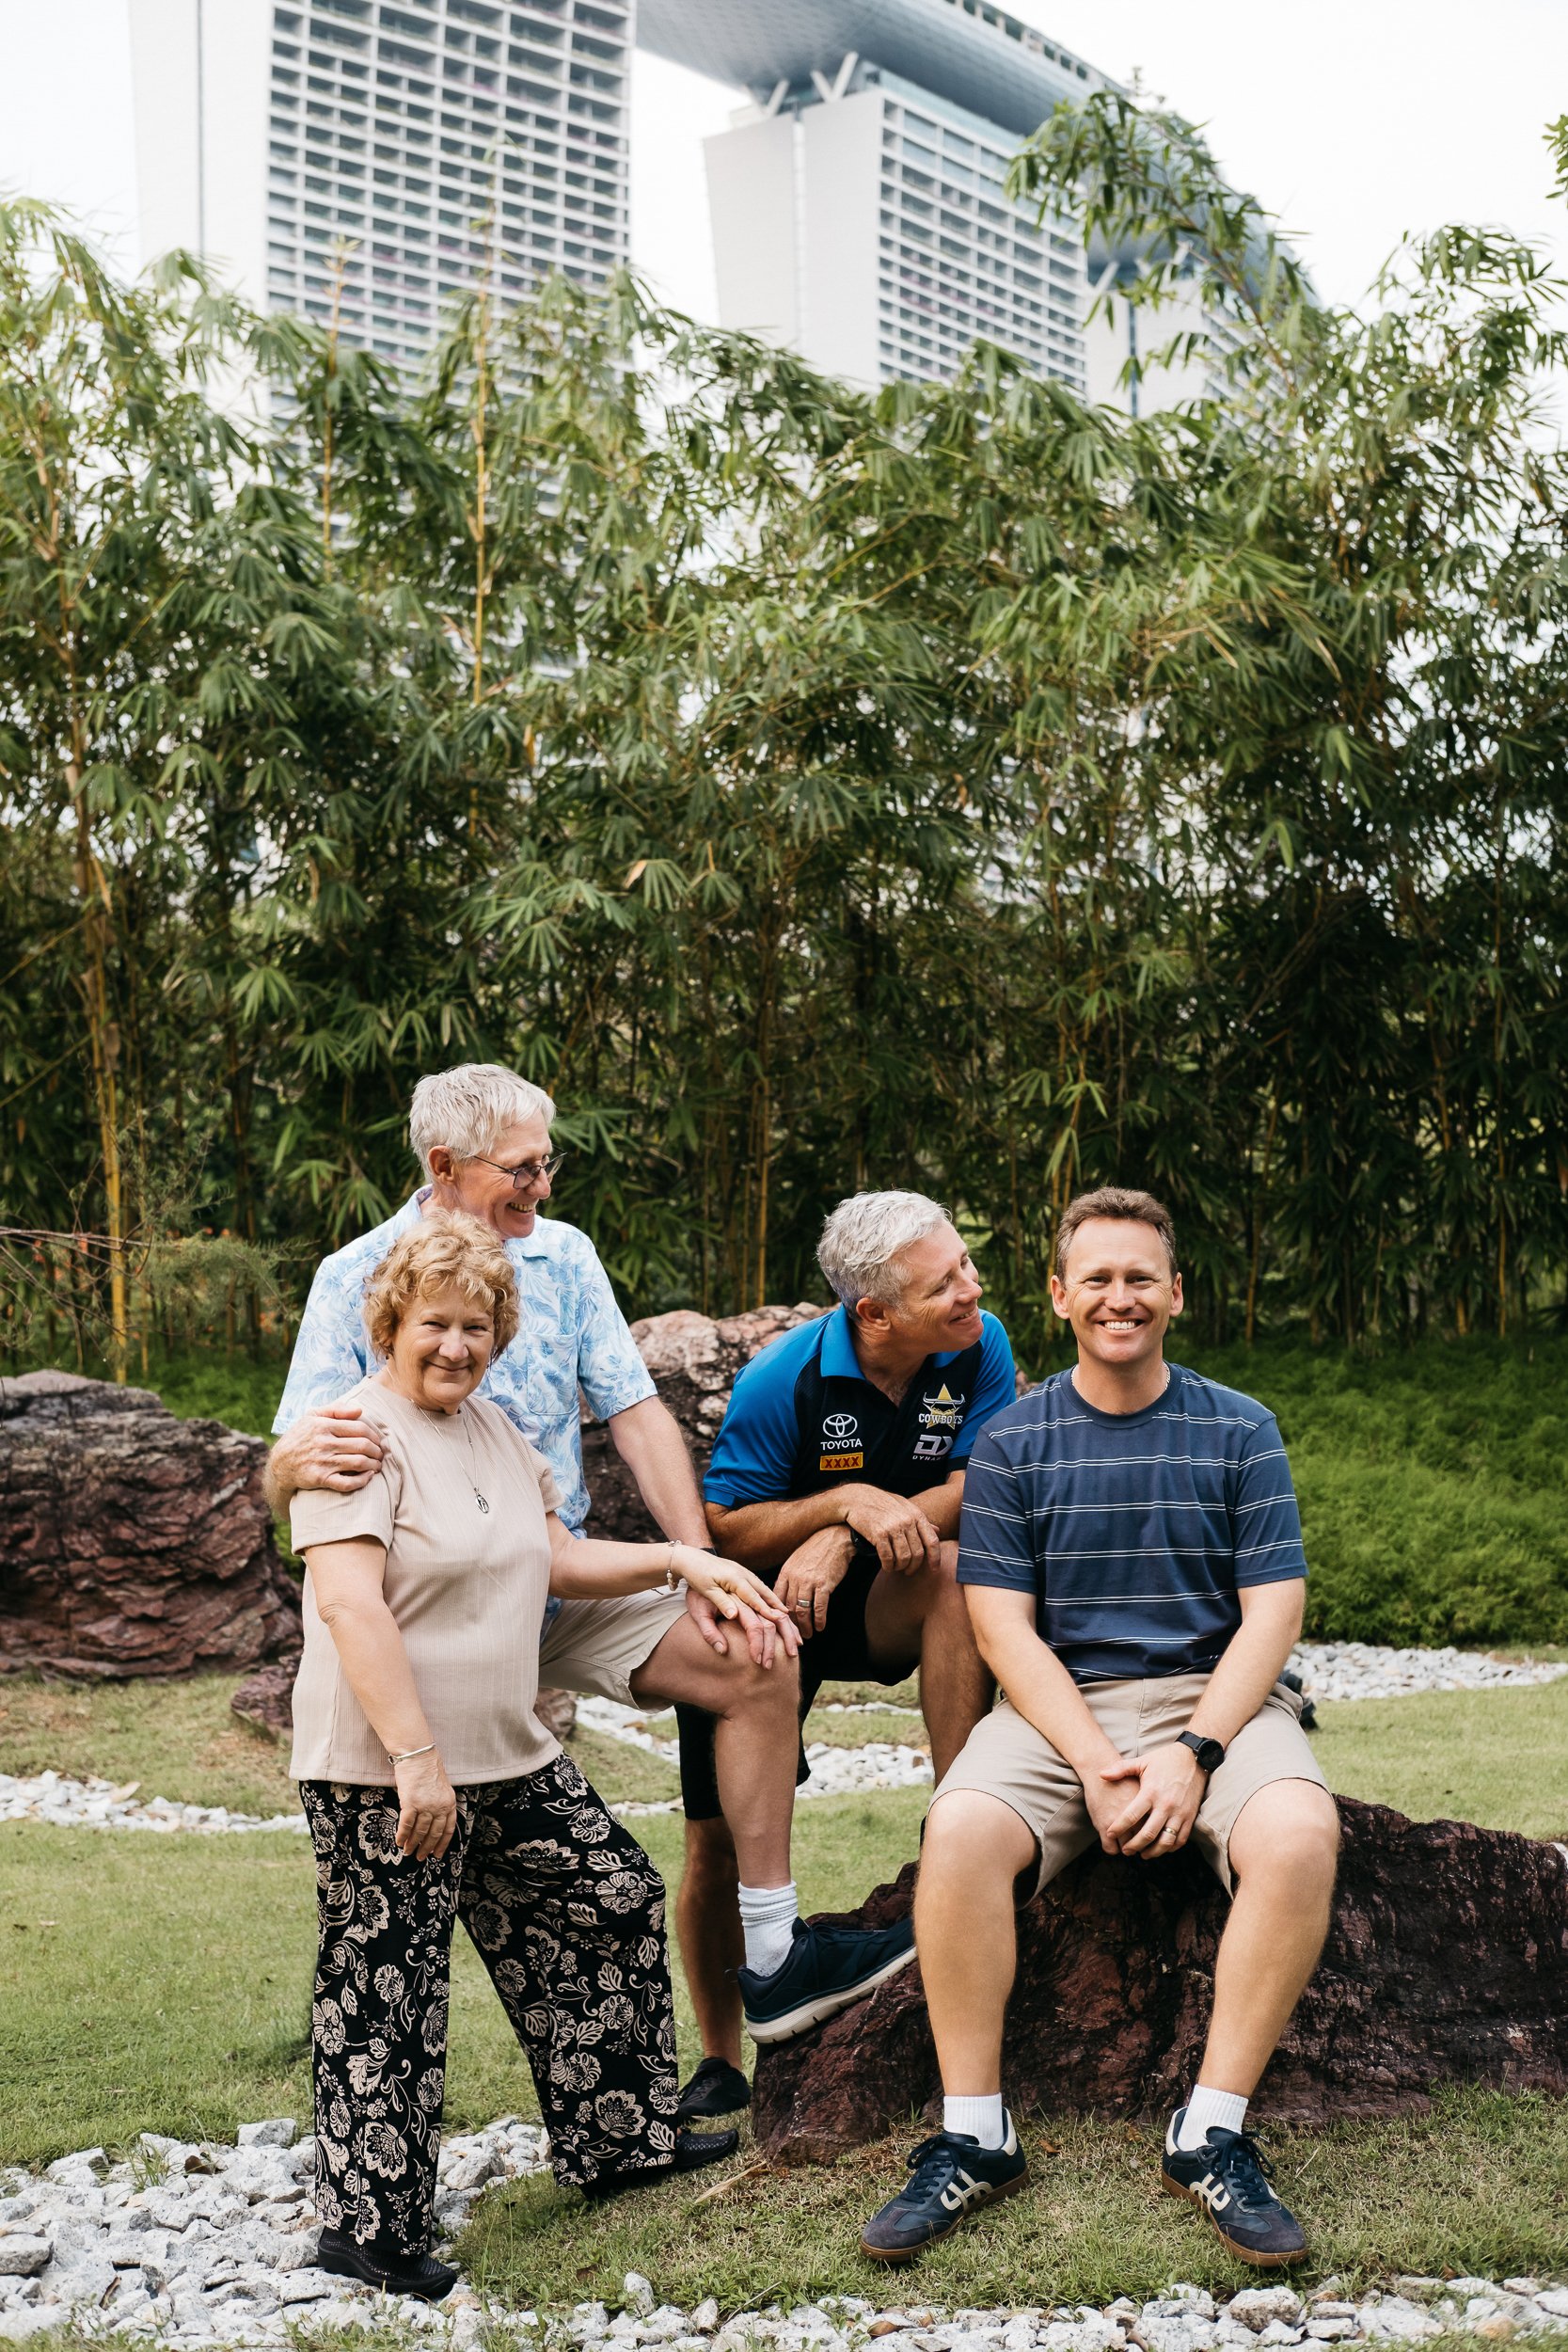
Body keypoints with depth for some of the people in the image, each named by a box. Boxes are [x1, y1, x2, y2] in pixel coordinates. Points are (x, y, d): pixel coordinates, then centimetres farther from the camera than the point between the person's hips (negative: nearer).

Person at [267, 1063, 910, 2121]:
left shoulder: (561, 1254, 3)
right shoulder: (356, 1280, -7)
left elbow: (638, 1413, 0)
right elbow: (284, 1475, -11)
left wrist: (701, 1567, -11)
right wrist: (300, 1458, -37)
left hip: (564, 1588, 3)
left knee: (752, 1662, -17)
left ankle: (774, 1950, -11)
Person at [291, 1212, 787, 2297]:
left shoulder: (492, 1428, 14)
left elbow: (556, 1558, 20)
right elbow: (349, 1604, -23)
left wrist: (679, 1559, 7)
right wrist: (416, 1758, -28)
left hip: (509, 1758, 9)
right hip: (382, 1773, -9)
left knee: (615, 1904, 14)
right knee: (386, 1992, -1)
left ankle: (617, 2137, 30)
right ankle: (370, 2227, 14)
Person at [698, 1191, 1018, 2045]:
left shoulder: (980, 1347, -13)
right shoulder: (784, 1379, -20)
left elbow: (975, 1490, -15)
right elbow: (724, 1529, -14)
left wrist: (842, 1542, -28)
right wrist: (848, 1501, -31)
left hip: (885, 1604, 2)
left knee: (952, 1566, -33)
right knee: (725, 1852, -6)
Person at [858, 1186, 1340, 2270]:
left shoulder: (1240, 1431, 5)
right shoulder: (1012, 1440, 5)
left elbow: (1272, 1615, -1)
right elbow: (1004, 1625, -1)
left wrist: (1192, 1754, -16)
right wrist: (1095, 1762, -16)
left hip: (1217, 1698, 0)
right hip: (1060, 1705, 0)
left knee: (1300, 1834, -31)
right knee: (960, 1831, -29)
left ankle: (1214, 2134, -19)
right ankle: (973, 2137, -16)